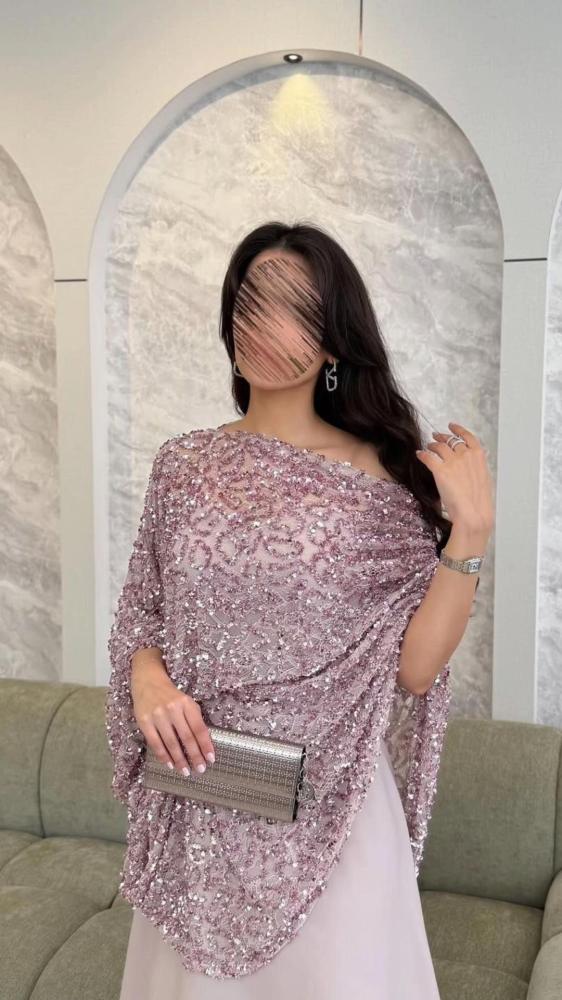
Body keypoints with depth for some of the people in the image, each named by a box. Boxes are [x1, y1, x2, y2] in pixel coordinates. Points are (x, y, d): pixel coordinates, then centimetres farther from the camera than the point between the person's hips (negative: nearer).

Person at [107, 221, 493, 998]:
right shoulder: (183, 464, 0)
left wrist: (472, 531, -21)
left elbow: (413, 669, -11)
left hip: (325, 803, -2)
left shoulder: (379, 477, -9)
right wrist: (146, 675, -12)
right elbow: (141, 611, 8)